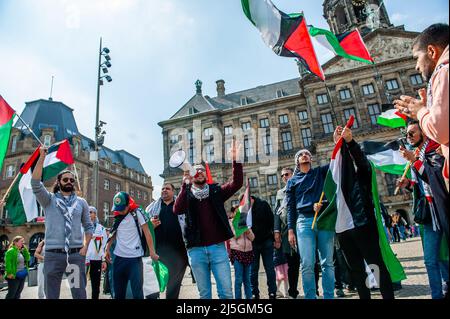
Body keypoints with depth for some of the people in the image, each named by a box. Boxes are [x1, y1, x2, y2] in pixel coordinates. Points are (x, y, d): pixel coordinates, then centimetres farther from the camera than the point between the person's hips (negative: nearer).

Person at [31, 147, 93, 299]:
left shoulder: (81, 202, 10)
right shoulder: (49, 200, 5)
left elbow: (88, 226, 12)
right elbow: (35, 183, -12)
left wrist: (85, 247, -2)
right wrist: (42, 156, -14)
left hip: (76, 254, 1)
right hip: (53, 254, -1)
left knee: (79, 294, 6)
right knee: (51, 294, 9)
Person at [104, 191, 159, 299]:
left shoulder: (137, 213, -4)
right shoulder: (117, 216, 11)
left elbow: (147, 233, -7)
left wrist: (152, 252, -13)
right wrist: (107, 248, 11)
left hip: (135, 257, -5)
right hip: (119, 257, 5)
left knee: (137, 291, -3)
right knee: (118, 291, 13)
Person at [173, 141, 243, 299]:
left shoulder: (216, 191, 8)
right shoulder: (186, 194, 7)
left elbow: (237, 183, -6)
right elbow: (177, 210, -14)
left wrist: (235, 160, -18)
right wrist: (185, 184, -22)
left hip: (217, 247, 0)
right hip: (196, 250, 0)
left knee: (226, 291, 3)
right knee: (204, 293, 11)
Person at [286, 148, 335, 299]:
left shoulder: (321, 172, 18)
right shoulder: (292, 181, 16)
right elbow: (291, 207, 11)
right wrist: (290, 230, 3)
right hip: (304, 221, 0)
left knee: (327, 263, 2)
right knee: (307, 265, -5)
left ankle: (329, 297, 10)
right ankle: (310, 297, 4)